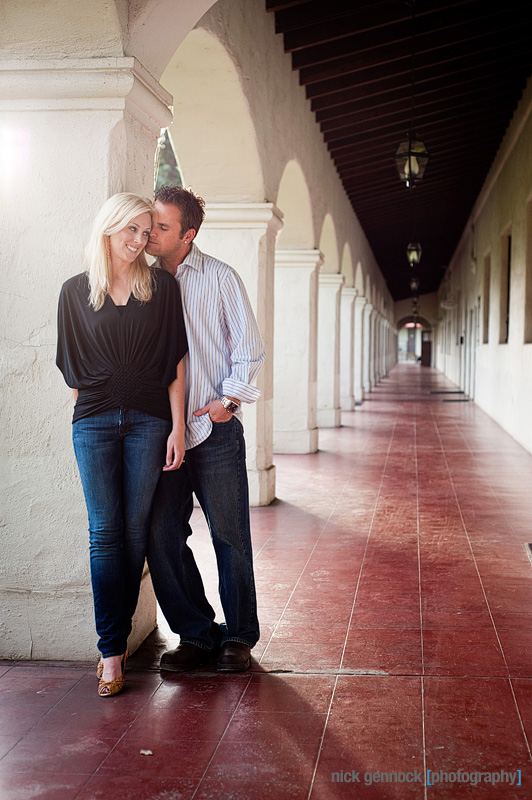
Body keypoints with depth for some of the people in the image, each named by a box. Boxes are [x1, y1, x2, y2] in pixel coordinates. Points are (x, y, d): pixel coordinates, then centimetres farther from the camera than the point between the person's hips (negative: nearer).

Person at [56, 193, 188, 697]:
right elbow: (71, 365, 13)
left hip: (148, 421, 0)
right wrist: (92, 405, 9)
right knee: (104, 533, -3)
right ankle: (111, 651, 1)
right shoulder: (76, 291, 7)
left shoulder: (161, 287, 5)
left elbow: (174, 362, 2)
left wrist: (177, 427, -4)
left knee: (134, 532, 2)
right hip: (93, 423, 0)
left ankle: (117, 640, 13)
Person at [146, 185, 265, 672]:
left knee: (230, 536, 2)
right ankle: (196, 633, 16)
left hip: (215, 430, -3)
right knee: (162, 536, 1)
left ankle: (239, 636, 17)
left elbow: (248, 348, 3)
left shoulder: (219, 278, 1)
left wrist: (230, 398, -8)